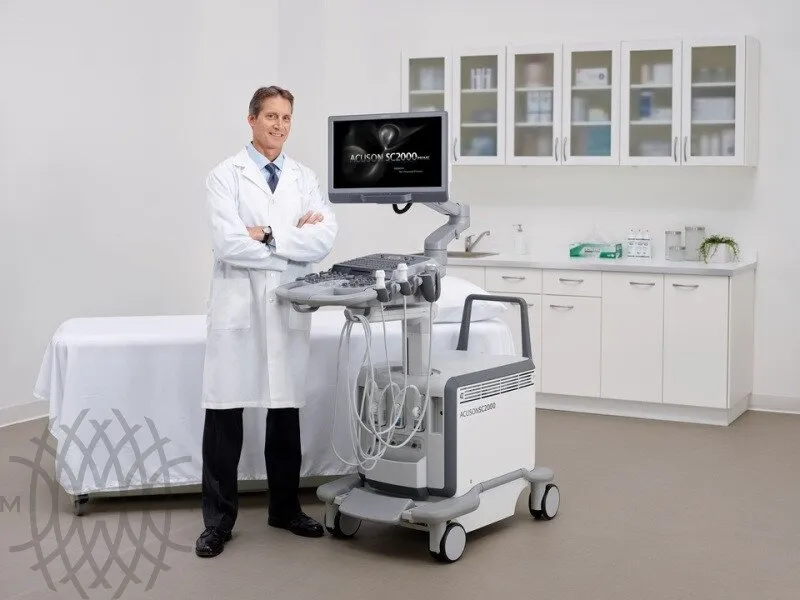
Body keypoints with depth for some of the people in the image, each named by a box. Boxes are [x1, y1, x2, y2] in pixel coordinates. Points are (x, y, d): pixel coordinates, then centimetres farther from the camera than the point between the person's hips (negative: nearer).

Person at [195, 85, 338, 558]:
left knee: (287, 410, 11)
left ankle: (286, 508, 25)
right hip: (239, 306, -3)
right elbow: (228, 244, -14)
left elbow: (326, 238, -5)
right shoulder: (226, 177, 0)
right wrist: (295, 238, -10)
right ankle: (219, 520, 10)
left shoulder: (305, 179, 10)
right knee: (225, 414, 0)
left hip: (290, 308, 3)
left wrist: (269, 234, -14)